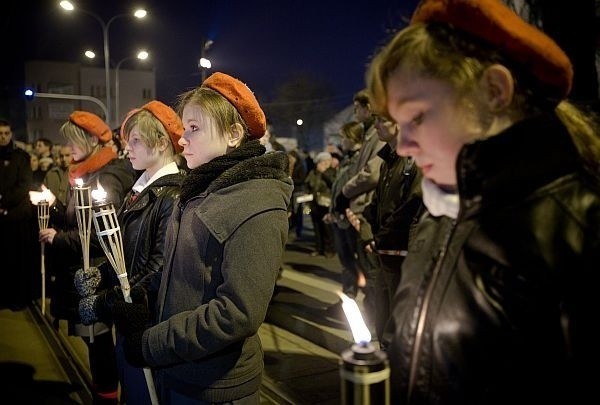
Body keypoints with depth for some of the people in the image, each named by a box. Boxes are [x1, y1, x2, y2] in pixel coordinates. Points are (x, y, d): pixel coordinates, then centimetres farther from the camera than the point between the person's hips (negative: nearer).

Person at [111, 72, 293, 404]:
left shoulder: (256, 205, -20)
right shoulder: (199, 192, 6)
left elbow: (238, 313, -26)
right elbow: (179, 281, 10)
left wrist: (151, 345, -18)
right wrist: (140, 316, -5)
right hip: (172, 371, 7)